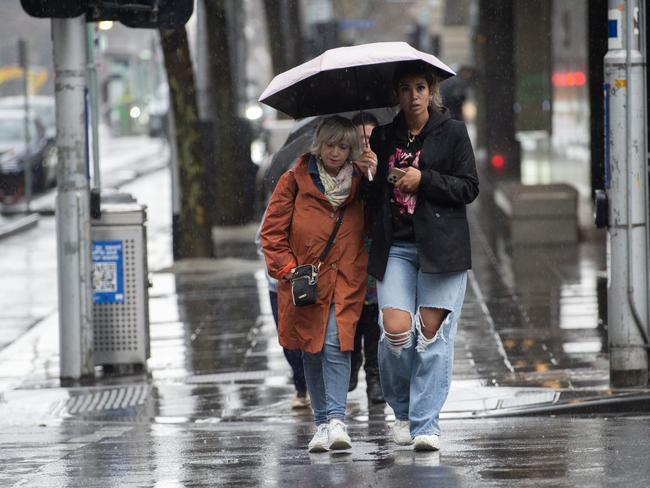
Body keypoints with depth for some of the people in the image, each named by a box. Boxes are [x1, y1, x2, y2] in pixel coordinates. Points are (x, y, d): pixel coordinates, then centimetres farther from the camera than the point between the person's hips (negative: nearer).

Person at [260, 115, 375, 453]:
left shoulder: (358, 184, 8)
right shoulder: (296, 180, 3)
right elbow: (272, 231, 4)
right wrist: (287, 268, -7)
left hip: (345, 282, -1)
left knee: (336, 345, -16)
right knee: (311, 350, 6)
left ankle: (336, 420, -20)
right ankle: (322, 422, 17)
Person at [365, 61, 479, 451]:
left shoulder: (453, 132, 4)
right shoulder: (384, 137, 13)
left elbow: (469, 188, -2)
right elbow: (373, 196, 18)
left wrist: (423, 180, -11)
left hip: (441, 246, -2)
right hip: (395, 247, 2)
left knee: (433, 332, -6)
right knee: (396, 330, -12)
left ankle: (426, 423, 0)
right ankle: (403, 411, 12)